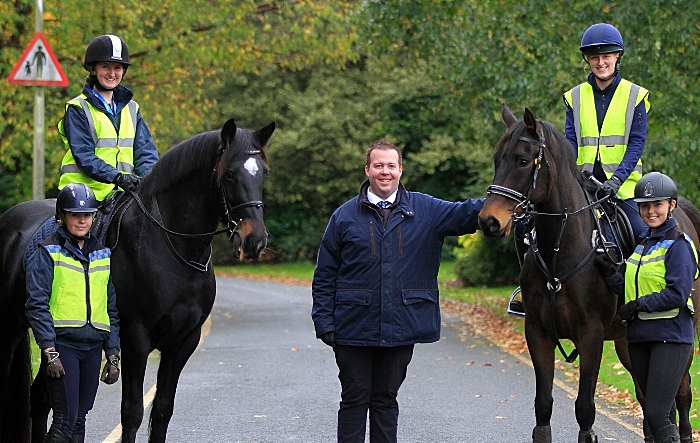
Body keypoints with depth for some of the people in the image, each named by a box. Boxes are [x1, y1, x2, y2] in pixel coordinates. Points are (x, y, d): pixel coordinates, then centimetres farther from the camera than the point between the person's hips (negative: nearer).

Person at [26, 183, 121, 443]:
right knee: (65, 420, -12)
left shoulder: (103, 255, 14)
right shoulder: (48, 253, -2)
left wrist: (113, 355, 11)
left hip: (93, 347, 5)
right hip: (62, 343, -5)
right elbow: (37, 305, -9)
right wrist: (49, 351, -17)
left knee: (79, 419, 7)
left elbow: (112, 309, 16)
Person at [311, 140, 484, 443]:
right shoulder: (345, 216, 2)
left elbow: (467, 214, -7)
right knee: (355, 399, 3)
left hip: (401, 327, 1)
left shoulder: (426, 211, 5)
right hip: (354, 328, -1)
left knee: (386, 399, 11)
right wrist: (324, 323, -4)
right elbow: (324, 277, 4)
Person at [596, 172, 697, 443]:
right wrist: (609, 274, -2)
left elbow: (677, 294, -19)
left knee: (657, 414, -13)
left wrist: (638, 305, -17)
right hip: (640, 337, 8)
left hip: (670, 337, -8)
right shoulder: (641, 245, 15)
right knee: (651, 413, 12)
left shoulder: (678, 246, -10)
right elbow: (630, 290, 14)